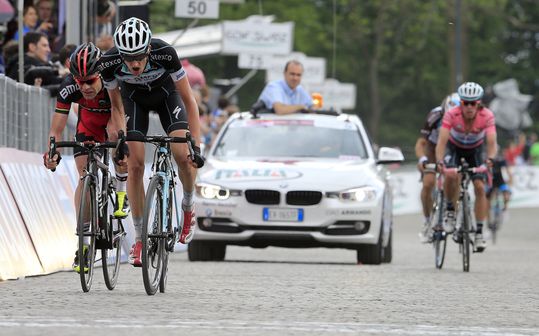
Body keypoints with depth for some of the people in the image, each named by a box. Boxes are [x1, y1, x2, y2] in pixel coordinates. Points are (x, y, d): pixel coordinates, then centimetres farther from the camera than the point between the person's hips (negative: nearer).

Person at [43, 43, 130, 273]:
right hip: (89, 122, 2)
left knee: (115, 133, -36)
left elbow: (124, 124, -42)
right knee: (85, 175, -13)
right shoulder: (69, 88, -31)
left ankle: (122, 192, -13)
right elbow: (56, 129, -28)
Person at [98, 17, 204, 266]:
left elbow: (188, 100, -28)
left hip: (166, 93, -1)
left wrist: (196, 146, -32)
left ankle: (188, 206, 10)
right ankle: (140, 238, -1)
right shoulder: (108, 63, -34)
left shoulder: (165, 54, -39)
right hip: (134, 98, 1)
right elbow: (116, 105, -14)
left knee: (183, 154, -20)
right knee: (135, 164, -12)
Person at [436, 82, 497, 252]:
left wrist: (490, 159, -56)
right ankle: (450, 211, -8)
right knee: (451, 175, -32)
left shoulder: (487, 116, -29)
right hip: (454, 148, -1)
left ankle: (479, 233, -7)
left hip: (475, 150, 1)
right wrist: (440, 162, -53)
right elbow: (442, 141, -37)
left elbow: (491, 142, -37)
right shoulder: (452, 115, -31)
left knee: (480, 187, -14)